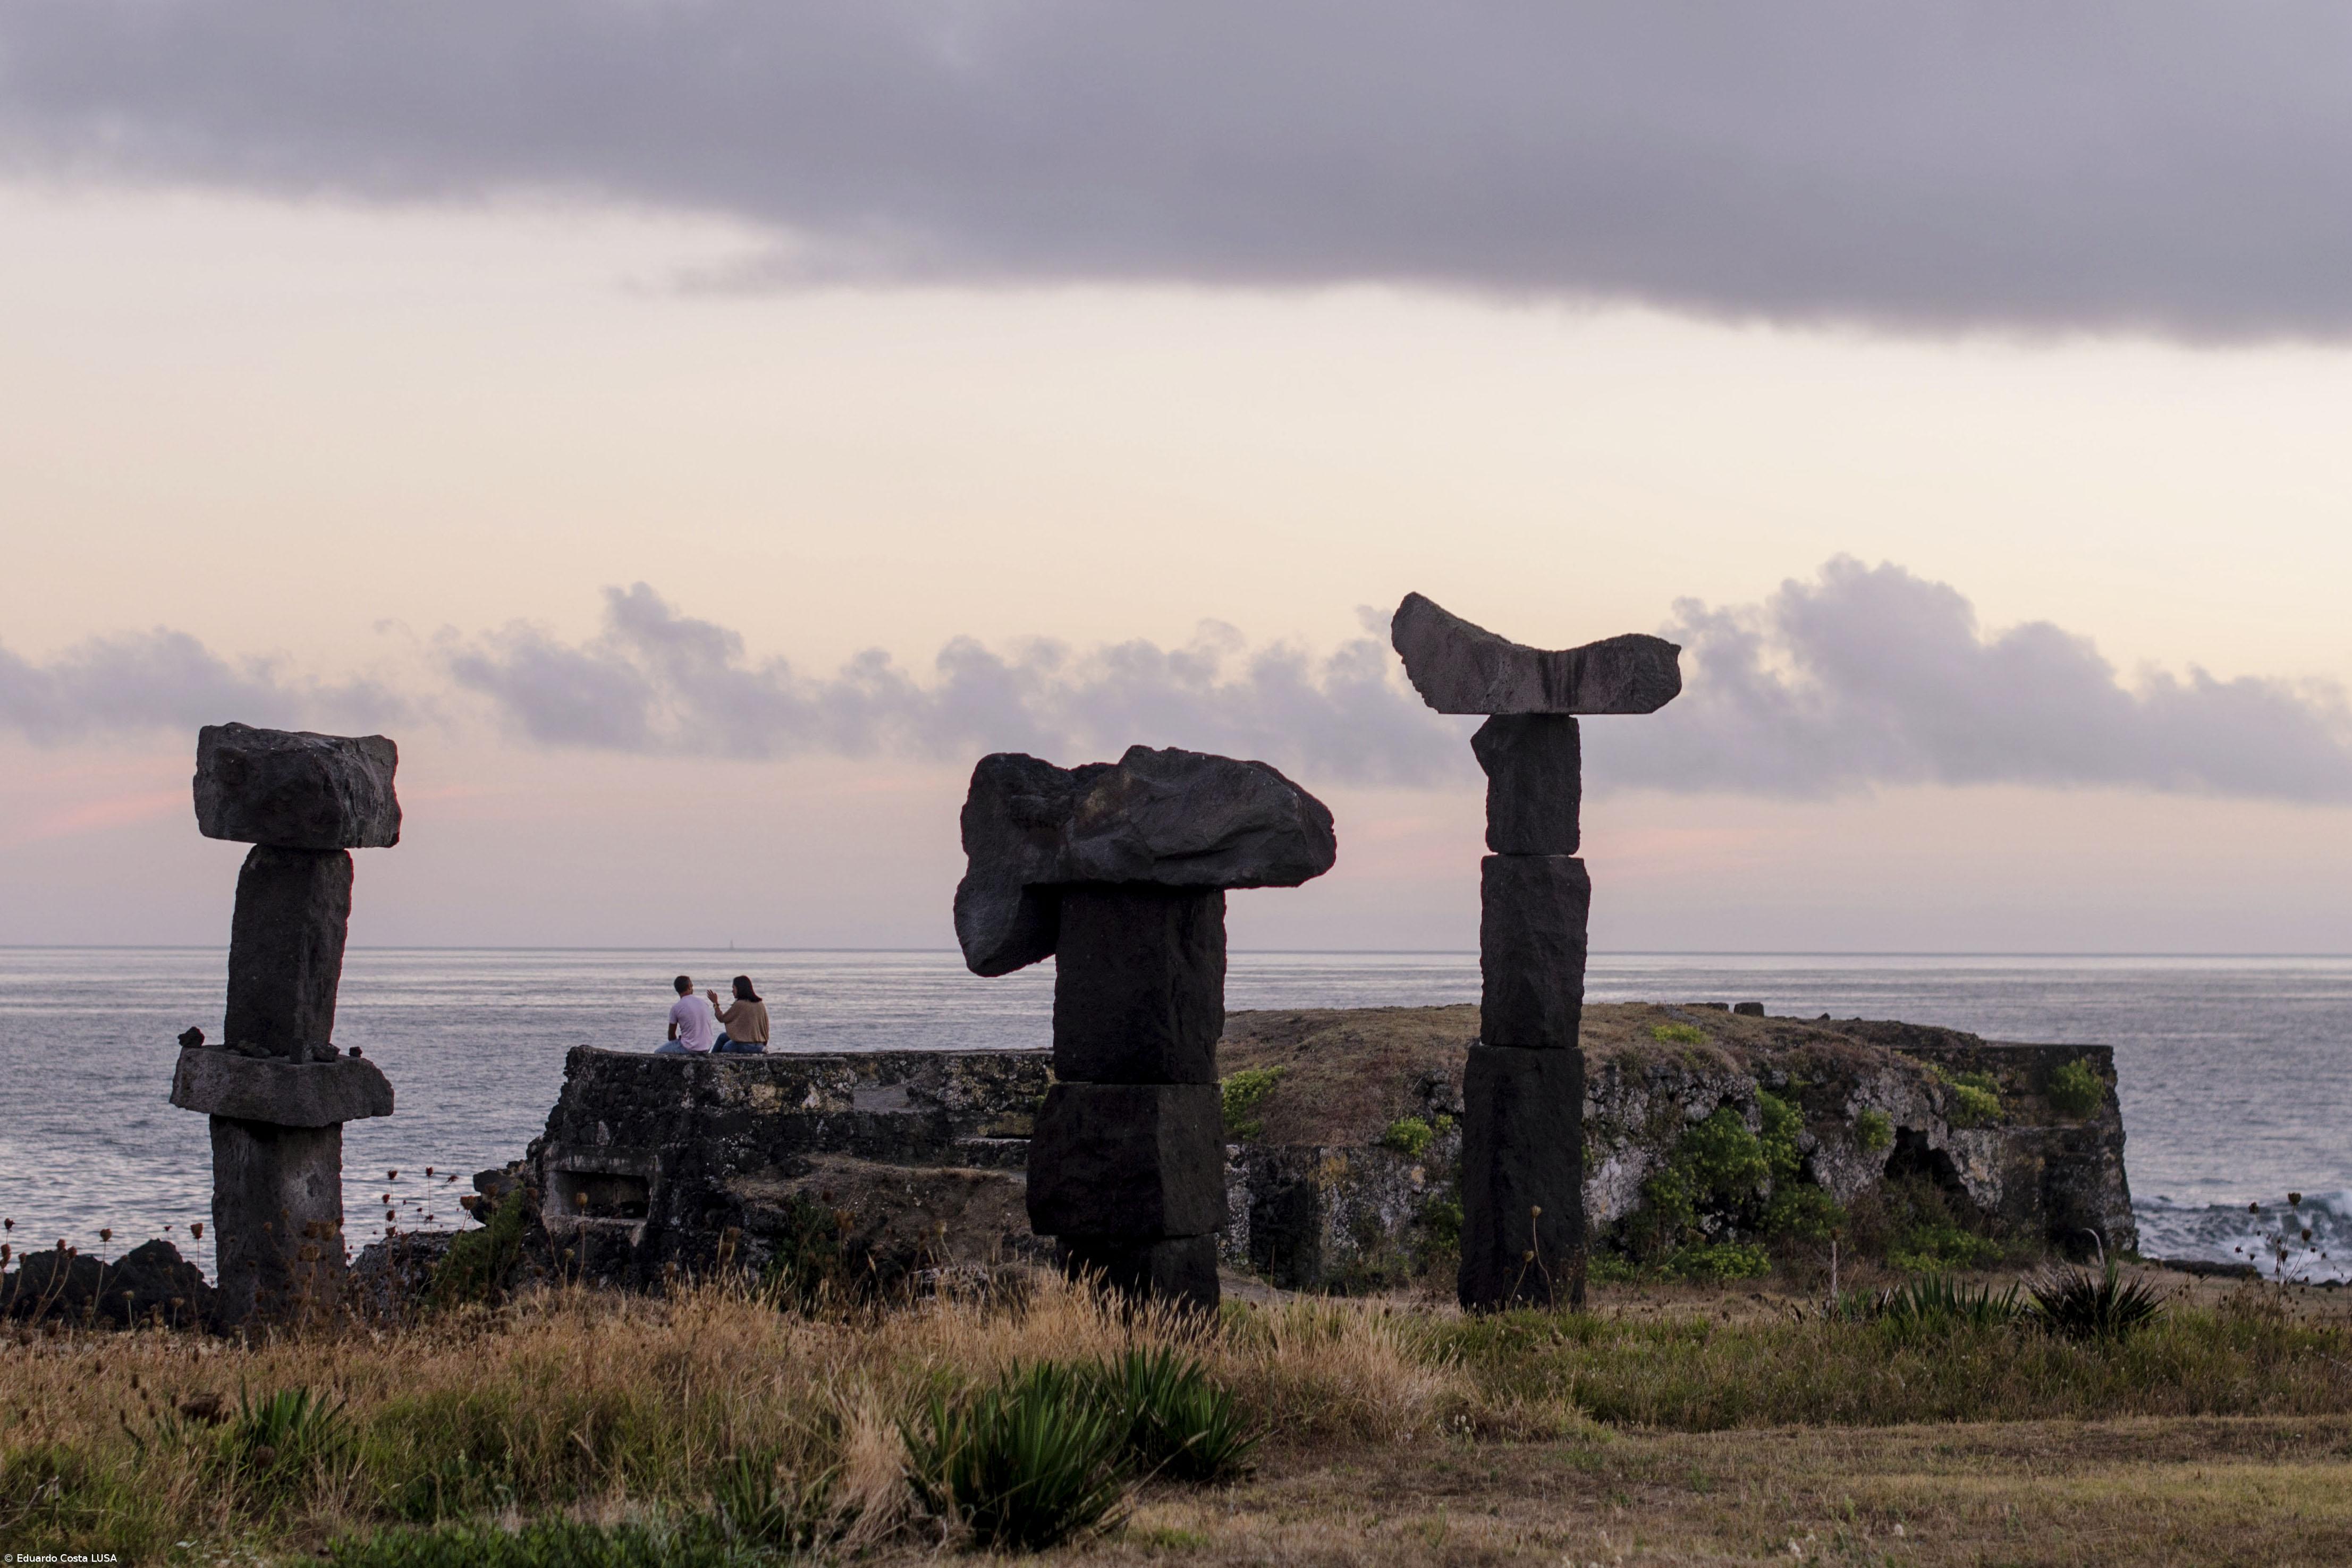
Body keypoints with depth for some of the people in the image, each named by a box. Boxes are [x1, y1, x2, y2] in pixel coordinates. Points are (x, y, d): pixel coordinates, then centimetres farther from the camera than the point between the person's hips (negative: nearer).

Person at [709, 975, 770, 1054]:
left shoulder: (739, 1005, -18)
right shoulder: (761, 1005, 2)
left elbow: (722, 1019, -6)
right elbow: (765, 1028, 8)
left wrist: (715, 1003, 4)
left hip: (744, 1046, -7)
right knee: (723, 1037, 27)